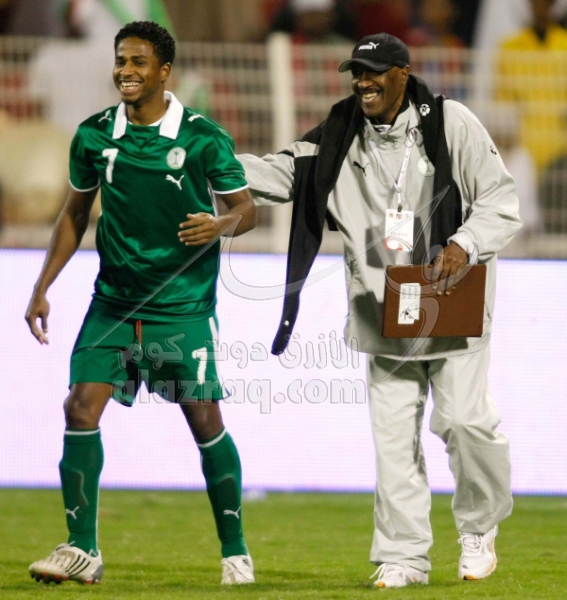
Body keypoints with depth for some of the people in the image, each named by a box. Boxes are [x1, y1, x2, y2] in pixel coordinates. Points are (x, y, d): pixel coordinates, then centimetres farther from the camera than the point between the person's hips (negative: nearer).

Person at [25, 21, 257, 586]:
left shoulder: (203, 137, -8)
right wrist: (42, 288, 9)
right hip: (114, 301, 3)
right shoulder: (94, 135, 1)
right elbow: (75, 213, 14)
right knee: (81, 407, -10)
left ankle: (235, 550, 13)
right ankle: (81, 548, -1)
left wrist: (221, 225, -24)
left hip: (184, 306, -3)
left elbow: (245, 207, 0)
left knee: (204, 422, -2)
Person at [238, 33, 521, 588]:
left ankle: (478, 530, 14)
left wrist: (465, 244, -27)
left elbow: (500, 201, -9)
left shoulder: (450, 124, -9)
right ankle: (403, 557, 10)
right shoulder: (340, 136, 2)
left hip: (454, 305, -4)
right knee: (393, 434, 3)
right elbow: (281, 175, 1)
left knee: (463, 418, -11)